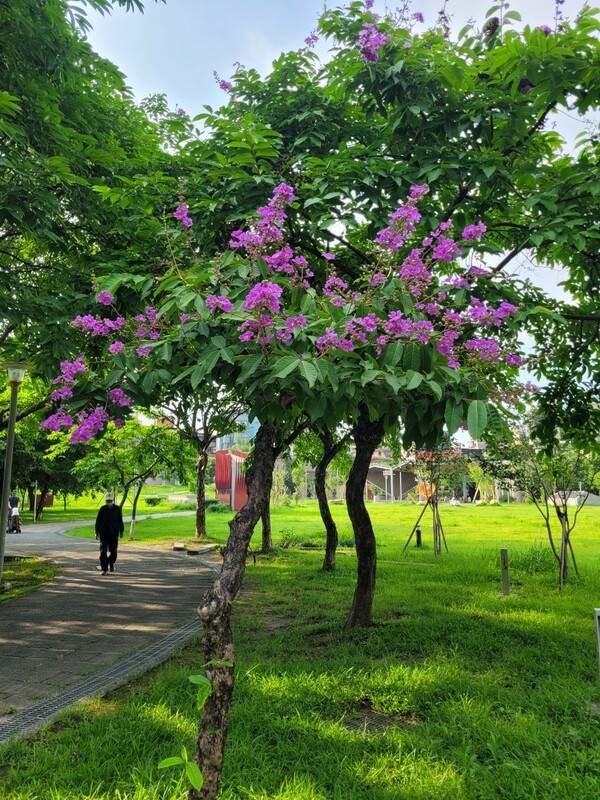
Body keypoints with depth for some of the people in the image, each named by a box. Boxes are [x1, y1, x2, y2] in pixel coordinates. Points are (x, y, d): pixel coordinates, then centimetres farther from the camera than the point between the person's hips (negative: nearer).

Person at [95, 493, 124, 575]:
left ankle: (111, 564, 34)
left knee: (113, 551, 7)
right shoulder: (102, 509, -1)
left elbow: (120, 521, 7)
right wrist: (97, 532, 1)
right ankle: (104, 569, -5)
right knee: (103, 552, -7)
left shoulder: (117, 509, 0)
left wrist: (121, 531, 6)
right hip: (104, 534, -1)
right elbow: (98, 521, 4)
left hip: (114, 534, 1)